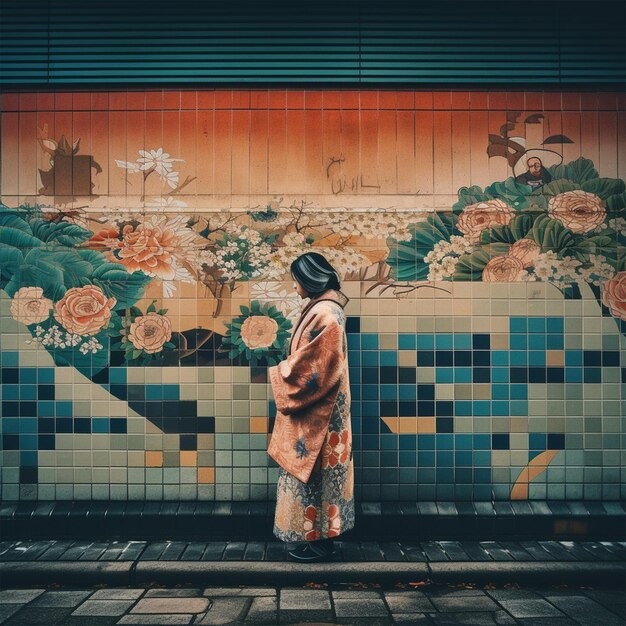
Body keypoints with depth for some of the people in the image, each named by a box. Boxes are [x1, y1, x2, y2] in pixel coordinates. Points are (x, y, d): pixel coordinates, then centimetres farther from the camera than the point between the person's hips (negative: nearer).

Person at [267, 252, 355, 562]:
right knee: (312, 471, 17)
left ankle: (319, 539, 16)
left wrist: (278, 374, -10)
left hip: (315, 412, -10)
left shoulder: (325, 314, -20)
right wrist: (285, 368, 8)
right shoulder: (320, 308, 11)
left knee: (314, 472, 2)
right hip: (312, 410, 10)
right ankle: (318, 533, 29)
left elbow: (314, 368, -22)